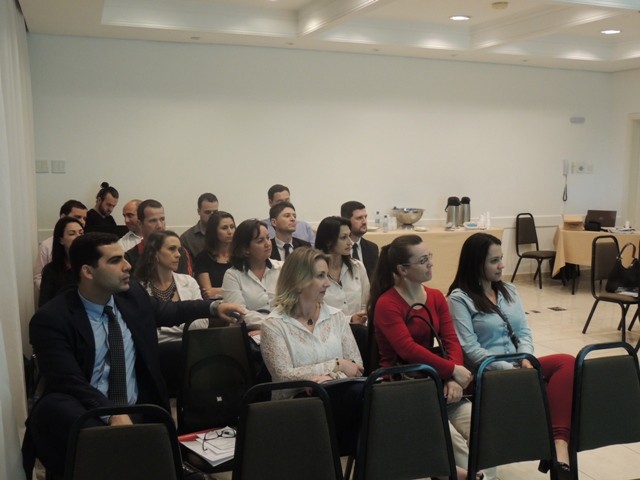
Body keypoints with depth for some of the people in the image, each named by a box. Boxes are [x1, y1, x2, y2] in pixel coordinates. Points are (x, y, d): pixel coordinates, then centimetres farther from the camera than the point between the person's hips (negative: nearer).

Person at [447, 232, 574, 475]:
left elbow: (524, 331, 12)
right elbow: (470, 350, -13)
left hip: (517, 366, 7)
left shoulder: (508, 290, 15)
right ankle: (558, 442, -21)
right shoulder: (459, 298, -6)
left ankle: (559, 442, -33)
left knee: (567, 363, -25)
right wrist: (510, 369, -19)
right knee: (563, 365, -28)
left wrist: (525, 359, -9)